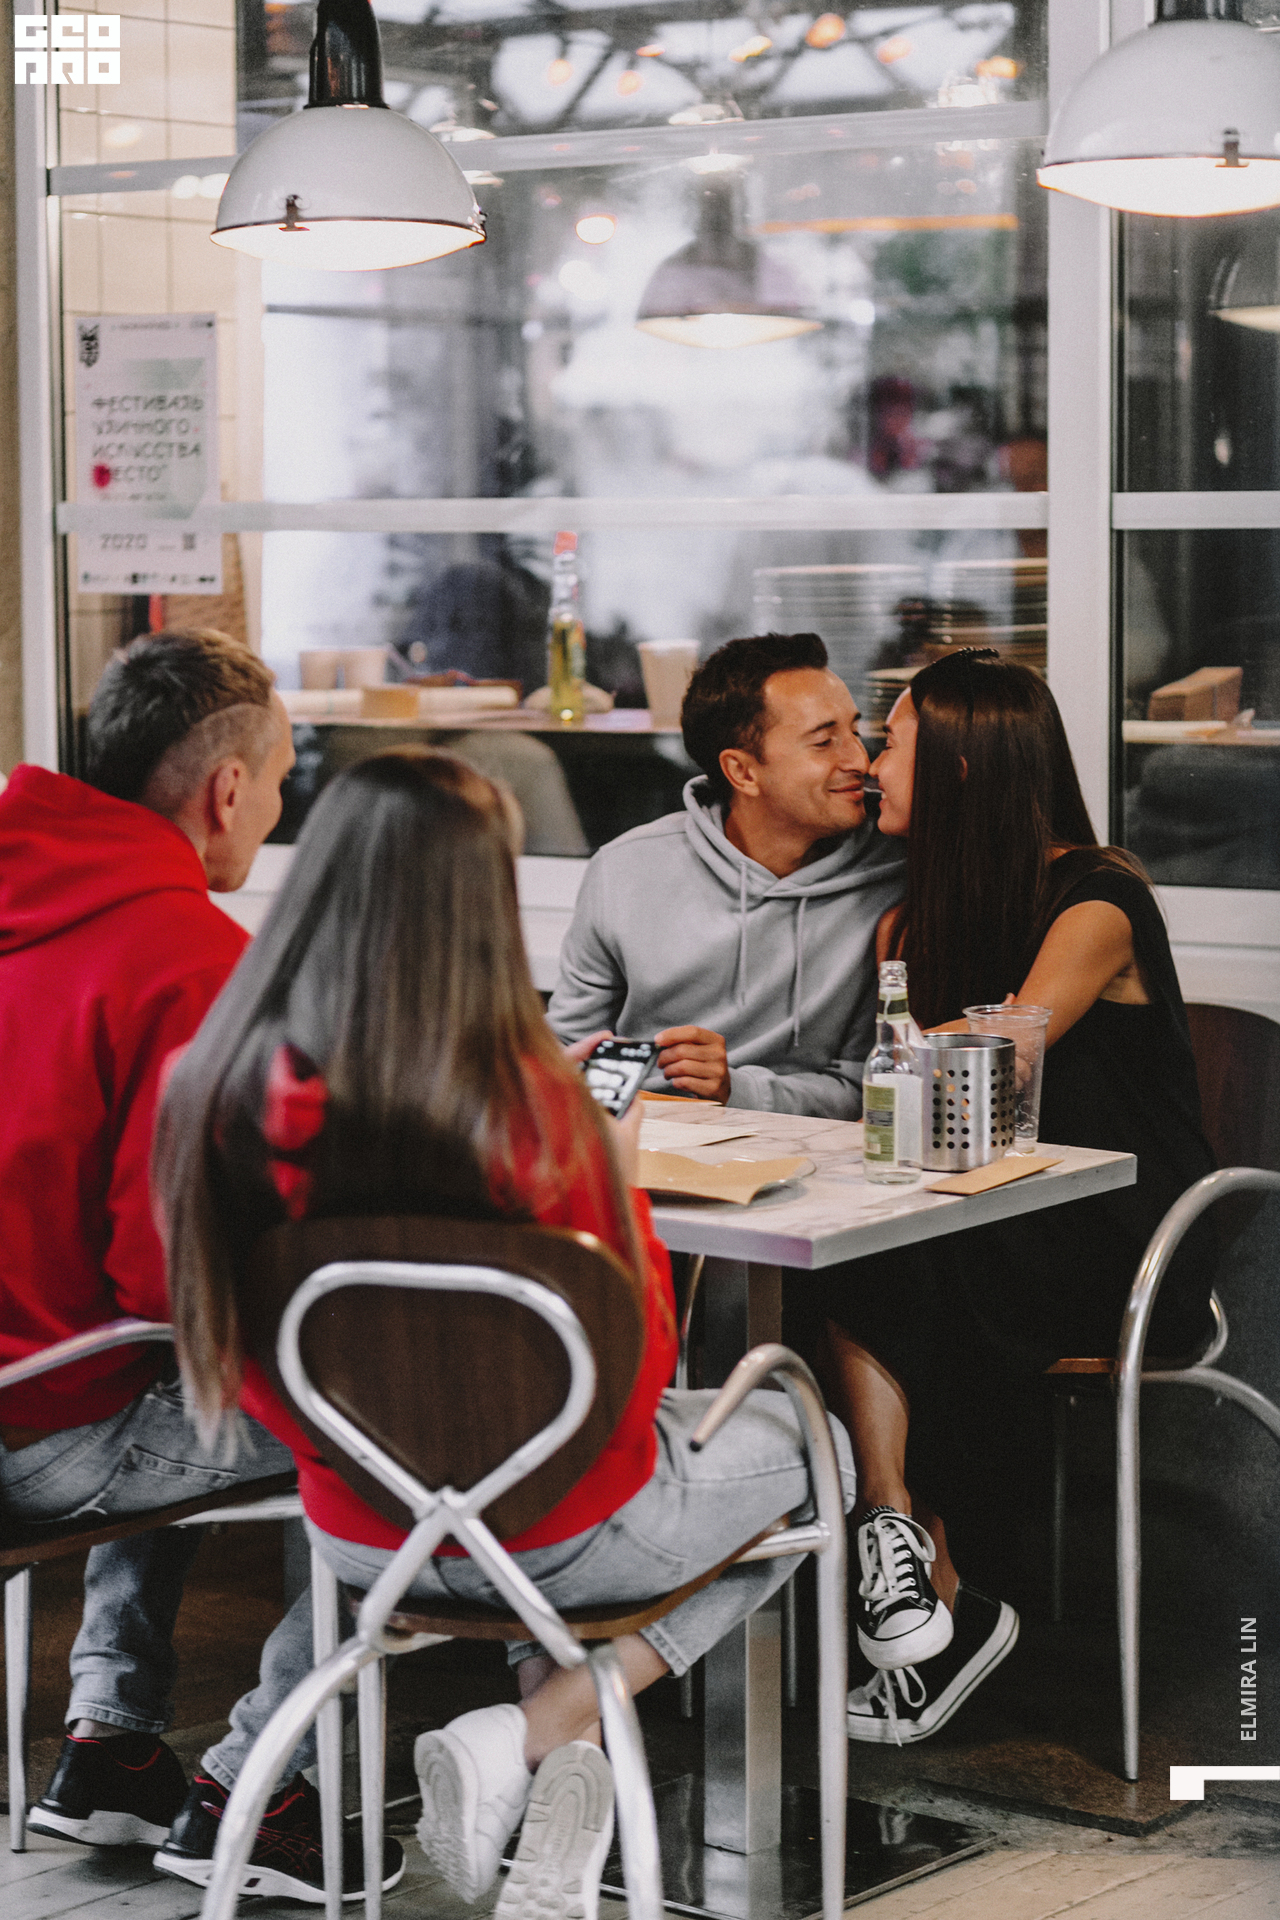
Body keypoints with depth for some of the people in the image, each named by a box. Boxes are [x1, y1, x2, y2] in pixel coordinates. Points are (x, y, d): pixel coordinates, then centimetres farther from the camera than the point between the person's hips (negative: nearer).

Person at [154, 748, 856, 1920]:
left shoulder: (212, 1091, -16)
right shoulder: (530, 1111, -29)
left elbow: (237, 1367, -2)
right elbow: (635, 1367, -15)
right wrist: (617, 1178, -1)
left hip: (356, 1536, 6)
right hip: (558, 1536, -6)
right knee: (810, 1442, 25)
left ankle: (566, 1755, 15)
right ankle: (537, 1731, 6)